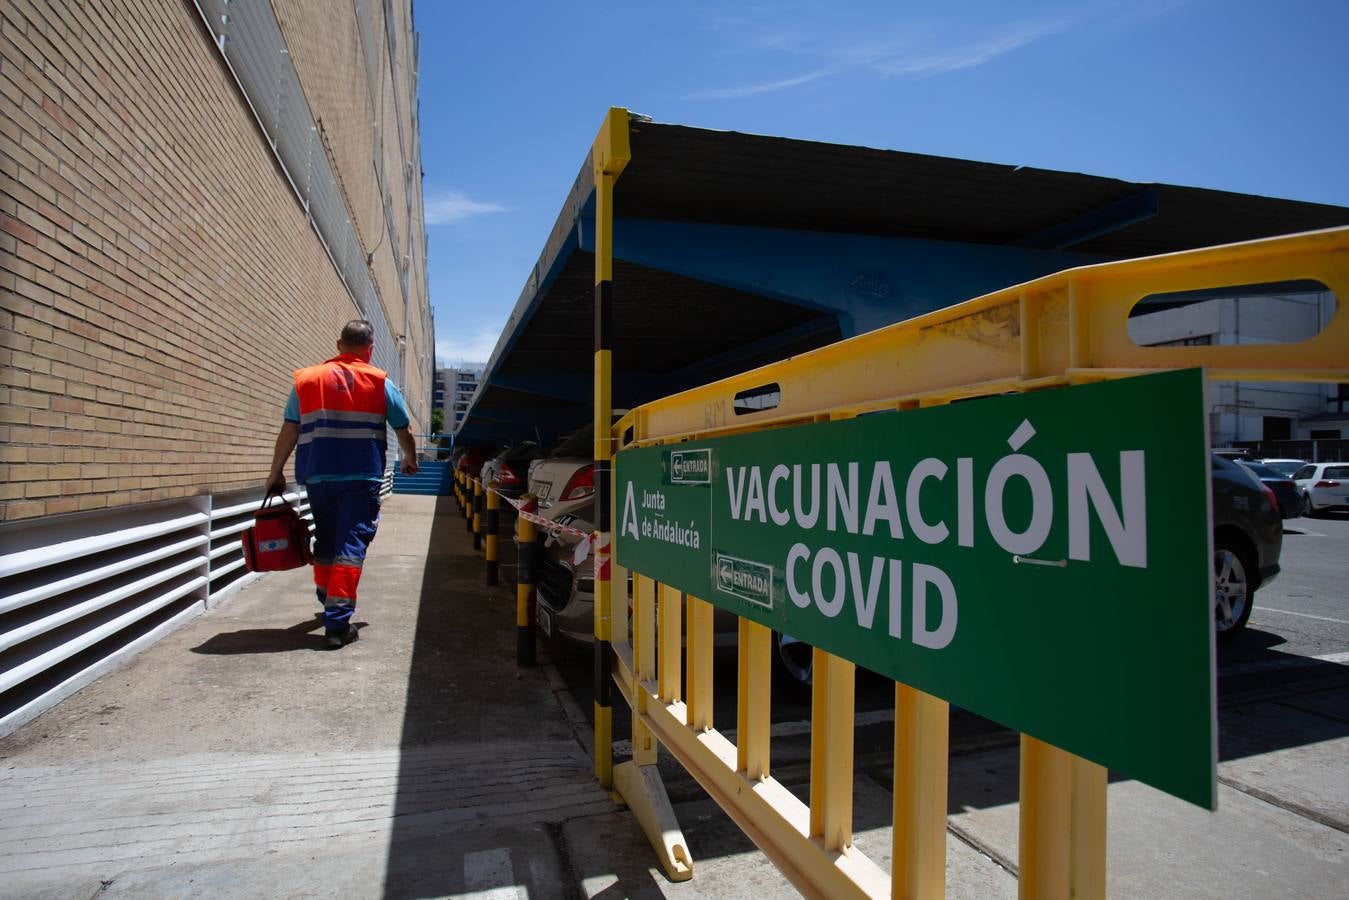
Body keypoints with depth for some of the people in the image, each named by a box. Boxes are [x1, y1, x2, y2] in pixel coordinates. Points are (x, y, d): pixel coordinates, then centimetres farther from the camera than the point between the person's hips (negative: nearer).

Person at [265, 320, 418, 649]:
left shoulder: (306, 379, 9)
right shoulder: (380, 383, 2)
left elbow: (289, 430, 6)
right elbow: (404, 430, 9)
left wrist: (276, 472, 13)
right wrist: (410, 459, 28)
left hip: (317, 476, 4)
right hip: (361, 478, -3)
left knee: (325, 541, 19)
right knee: (351, 545, -3)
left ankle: (328, 601, 36)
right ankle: (337, 622, -7)